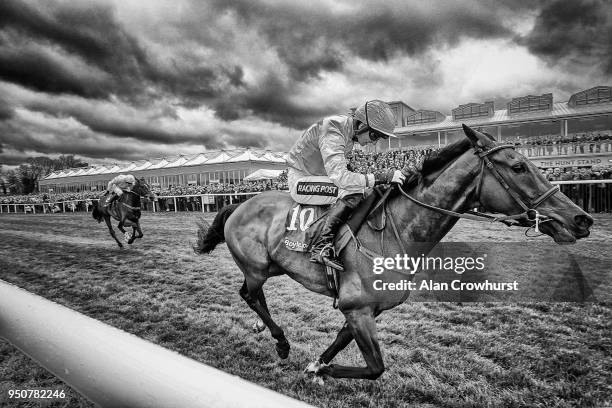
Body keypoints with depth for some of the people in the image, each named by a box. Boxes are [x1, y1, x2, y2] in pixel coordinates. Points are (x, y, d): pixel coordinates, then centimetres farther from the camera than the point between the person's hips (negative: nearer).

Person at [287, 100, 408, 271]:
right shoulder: (332, 131, -28)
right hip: (301, 181, -10)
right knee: (353, 192, -29)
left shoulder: (349, 129, 1)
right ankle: (322, 246, -30)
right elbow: (340, 177, -39)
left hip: (318, 175, 10)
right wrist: (380, 177, -36)